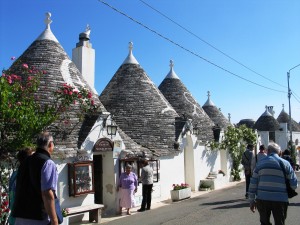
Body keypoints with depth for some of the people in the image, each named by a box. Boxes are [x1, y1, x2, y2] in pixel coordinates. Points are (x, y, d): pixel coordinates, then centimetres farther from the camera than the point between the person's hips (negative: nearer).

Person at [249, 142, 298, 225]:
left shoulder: (260, 163, 7)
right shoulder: (285, 163, 3)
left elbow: (253, 183, 5)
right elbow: (294, 184, 1)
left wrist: (252, 200, 10)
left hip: (262, 199, 1)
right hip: (280, 200, -1)